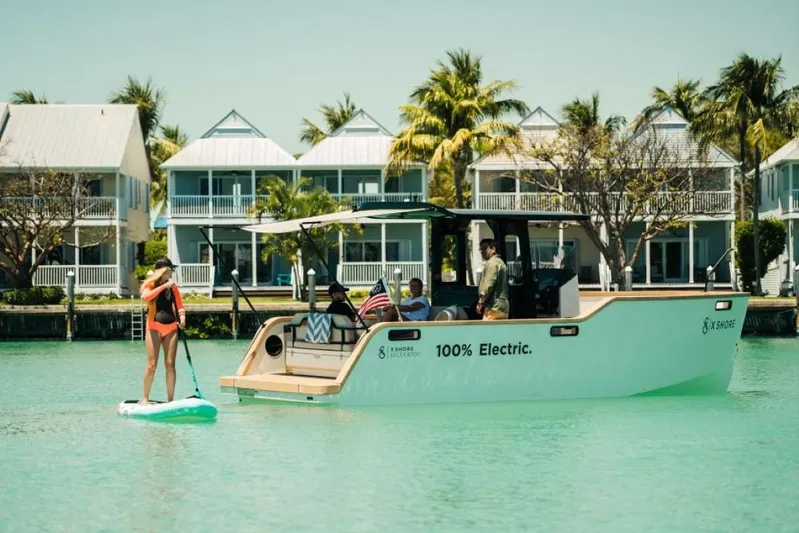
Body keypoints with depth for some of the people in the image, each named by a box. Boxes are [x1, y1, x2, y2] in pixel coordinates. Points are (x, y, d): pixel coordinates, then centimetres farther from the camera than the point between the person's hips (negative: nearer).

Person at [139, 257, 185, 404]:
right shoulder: (150, 284, -1)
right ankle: (145, 398, 6)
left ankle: (170, 400, 5)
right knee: (152, 364, -5)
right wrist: (164, 286, -22)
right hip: (154, 326, -3)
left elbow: (179, 306, 10)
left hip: (171, 327, 3)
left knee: (170, 364, 1)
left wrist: (182, 318, -9)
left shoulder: (173, 287, 10)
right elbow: (146, 296, -22)